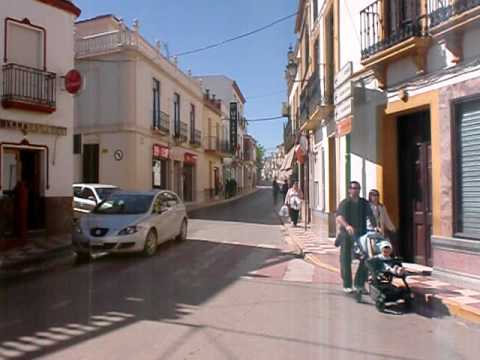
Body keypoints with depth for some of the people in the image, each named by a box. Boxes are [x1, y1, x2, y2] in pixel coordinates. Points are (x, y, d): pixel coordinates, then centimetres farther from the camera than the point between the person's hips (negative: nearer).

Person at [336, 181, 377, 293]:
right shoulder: (345, 203, -6)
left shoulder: (365, 203, 11)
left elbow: (371, 216, 12)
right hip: (347, 235, -4)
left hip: (362, 234, 4)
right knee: (346, 260, 0)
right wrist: (347, 226, -39)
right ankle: (347, 285, 10)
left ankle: (359, 284, 17)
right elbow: (339, 216, -21)